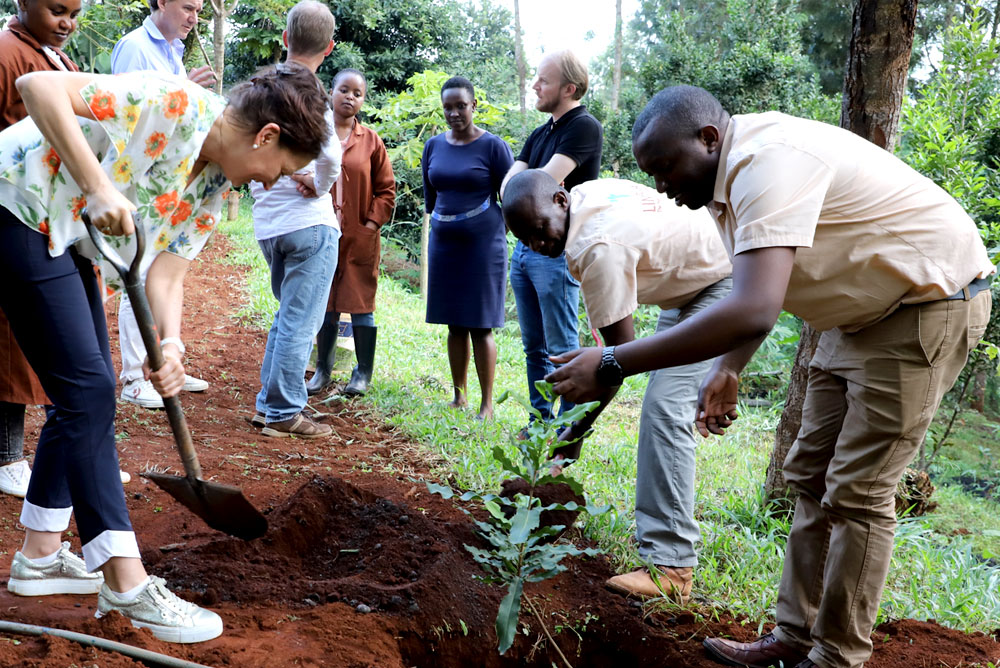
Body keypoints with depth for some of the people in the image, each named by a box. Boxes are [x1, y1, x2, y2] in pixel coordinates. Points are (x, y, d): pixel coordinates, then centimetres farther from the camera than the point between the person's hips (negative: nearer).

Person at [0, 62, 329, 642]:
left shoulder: (216, 189, 4)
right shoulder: (173, 104, -23)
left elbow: (167, 268, 2)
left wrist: (171, 343, -16)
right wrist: (98, 187, -34)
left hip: (71, 240, 10)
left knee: (87, 392, 11)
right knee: (88, 391, -12)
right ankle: (126, 584, -7)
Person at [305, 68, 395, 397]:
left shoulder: (371, 141, 3)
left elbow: (386, 189, 6)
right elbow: (298, 178, 6)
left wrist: (372, 223, -4)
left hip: (360, 238, -1)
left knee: (361, 305, 3)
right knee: (325, 305, 8)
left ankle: (363, 372, 14)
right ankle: (323, 370, 20)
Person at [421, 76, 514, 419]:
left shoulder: (493, 146, -6)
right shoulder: (433, 146, 9)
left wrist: (495, 236, 1)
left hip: (483, 246, -5)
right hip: (443, 244, 5)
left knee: (480, 326, -5)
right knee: (454, 324, 8)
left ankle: (487, 404, 1)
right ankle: (458, 396, 17)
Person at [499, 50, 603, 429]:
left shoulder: (584, 127, -9)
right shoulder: (540, 133, 18)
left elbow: (546, 181, -20)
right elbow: (507, 186, 8)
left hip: (558, 251, -9)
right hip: (525, 246, 9)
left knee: (562, 348, -4)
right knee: (534, 347, 13)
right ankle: (540, 423, 23)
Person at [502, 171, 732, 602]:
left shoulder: (599, 248, -32)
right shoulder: (588, 192, -4)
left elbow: (619, 353, -29)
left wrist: (575, 433, -25)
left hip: (722, 286, -11)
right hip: (691, 280, 11)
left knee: (665, 408, -21)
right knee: (664, 404, 14)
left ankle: (669, 564, -22)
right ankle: (671, 525, 22)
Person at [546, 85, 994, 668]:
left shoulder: (766, 162, -30)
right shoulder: (732, 175, 3)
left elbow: (754, 311, -42)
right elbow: (758, 292, 15)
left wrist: (613, 365, -41)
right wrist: (727, 370, 5)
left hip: (931, 302, -10)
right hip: (865, 311, 10)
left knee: (858, 491, -8)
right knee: (811, 475, 10)